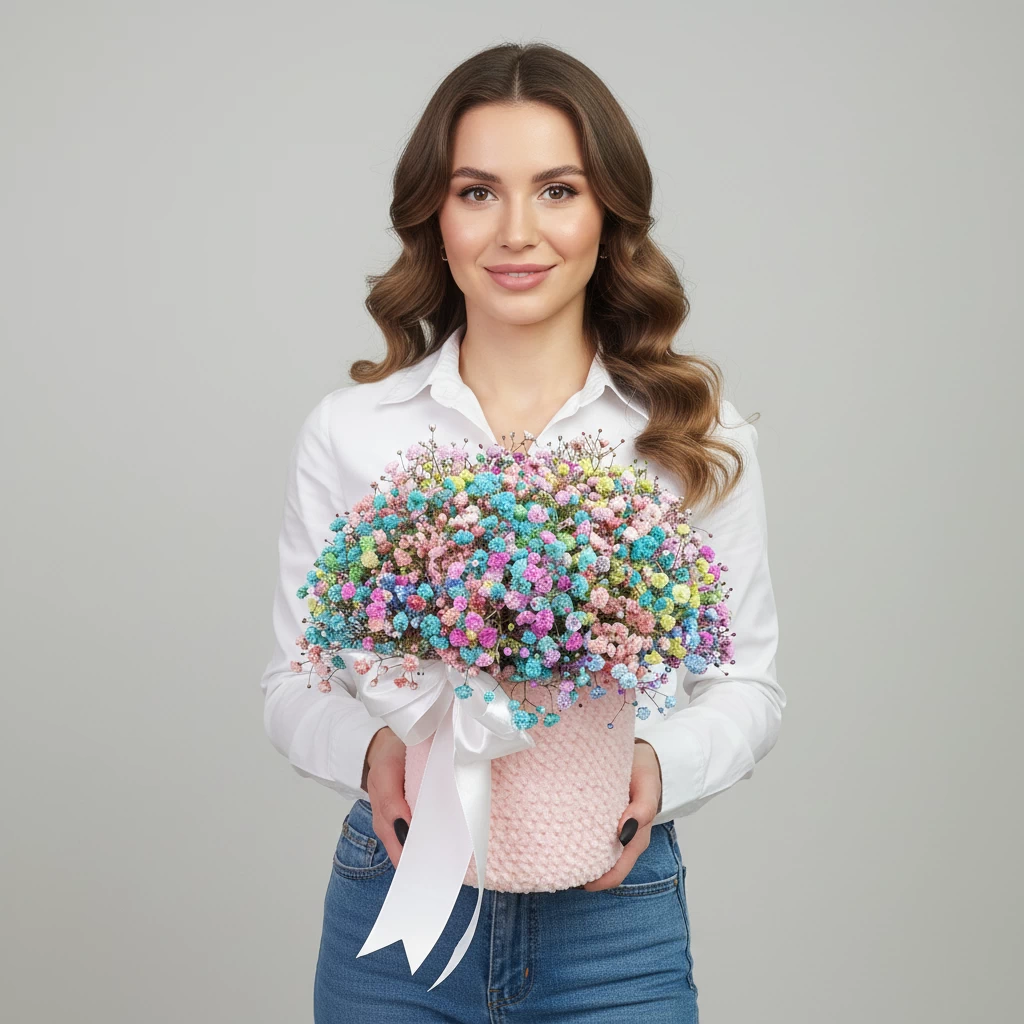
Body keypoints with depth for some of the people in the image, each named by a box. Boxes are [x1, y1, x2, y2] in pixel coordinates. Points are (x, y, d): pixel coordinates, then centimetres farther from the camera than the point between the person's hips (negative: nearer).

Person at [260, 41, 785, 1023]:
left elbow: (746, 683, 4)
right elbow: (296, 680, 5)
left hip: (613, 915, 0)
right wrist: (371, 751, -16)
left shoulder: (698, 433, -1)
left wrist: (658, 764, -16)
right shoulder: (346, 433, -1)